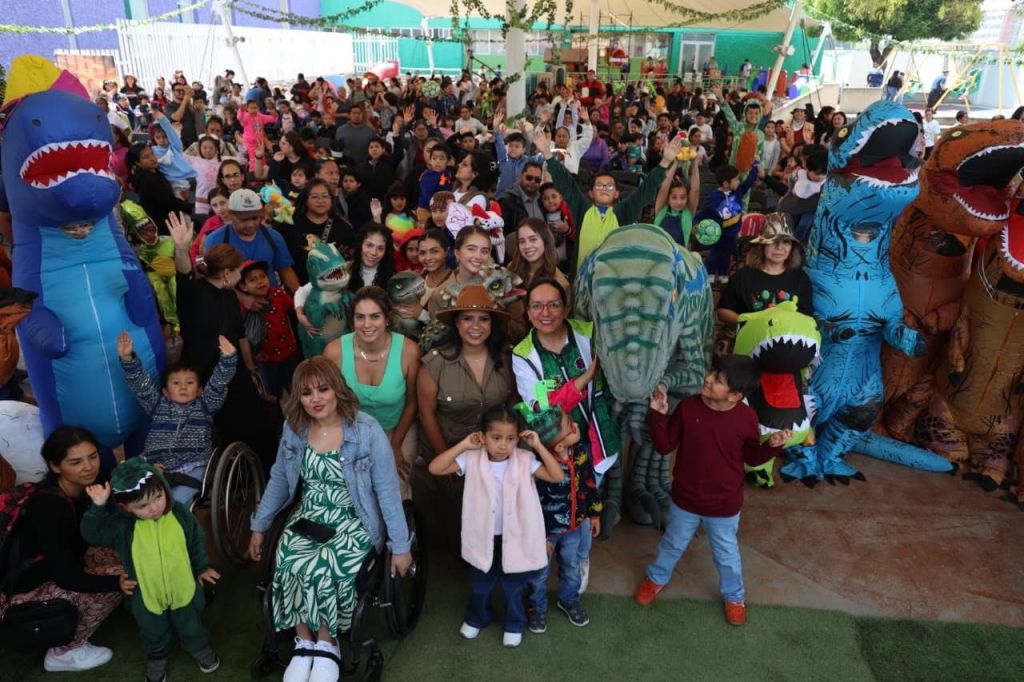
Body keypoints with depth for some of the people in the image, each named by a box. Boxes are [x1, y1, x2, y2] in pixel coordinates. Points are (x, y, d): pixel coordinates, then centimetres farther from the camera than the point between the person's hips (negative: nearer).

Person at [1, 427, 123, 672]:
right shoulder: (47, 507, -33)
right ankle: (63, 653, -1)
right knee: (114, 581, -22)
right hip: (25, 585, -8)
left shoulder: (85, 485, -12)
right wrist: (118, 582, -39)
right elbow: (66, 577, -31)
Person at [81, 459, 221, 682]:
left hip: (183, 588, 1)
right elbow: (92, 533, -29)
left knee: (191, 626, 26)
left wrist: (201, 568, 6)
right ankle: (156, 657, 56)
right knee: (153, 633, 27)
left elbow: (196, 541, -5)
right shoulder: (122, 525, -23)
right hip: (146, 595, 0)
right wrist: (98, 507, -42)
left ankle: (199, 648, 55)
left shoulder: (180, 513, -20)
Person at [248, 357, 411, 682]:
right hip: (308, 518, 4)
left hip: (353, 521, -4)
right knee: (290, 565, -25)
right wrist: (259, 527, 16)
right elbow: (278, 481, 13)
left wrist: (401, 546, -10)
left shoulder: (367, 430, -16)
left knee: (322, 569, -29)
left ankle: (326, 642, -2)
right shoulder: (293, 428, -2)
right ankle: (304, 642, -2)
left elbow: (387, 491, -12)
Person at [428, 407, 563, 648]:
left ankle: (513, 624, 47)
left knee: (512, 586, 20)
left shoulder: (524, 461, -16)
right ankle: (477, 618, 53)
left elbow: (557, 477, -23)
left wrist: (538, 446, -26)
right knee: (480, 585, 24)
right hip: (483, 536, 1)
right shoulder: (472, 460, -17)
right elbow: (434, 468, -24)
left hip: (514, 536, -1)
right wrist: (463, 445, -27)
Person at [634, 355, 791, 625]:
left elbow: (753, 458, -2)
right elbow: (664, 447, -14)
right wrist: (658, 415, -27)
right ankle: (656, 579, 54)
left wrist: (773, 446, -21)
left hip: (724, 505, 0)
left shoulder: (747, 419, -19)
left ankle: (734, 596, 52)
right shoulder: (688, 407, -20)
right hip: (685, 499, 1)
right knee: (673, 544, 25)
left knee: (726, 554, 24)